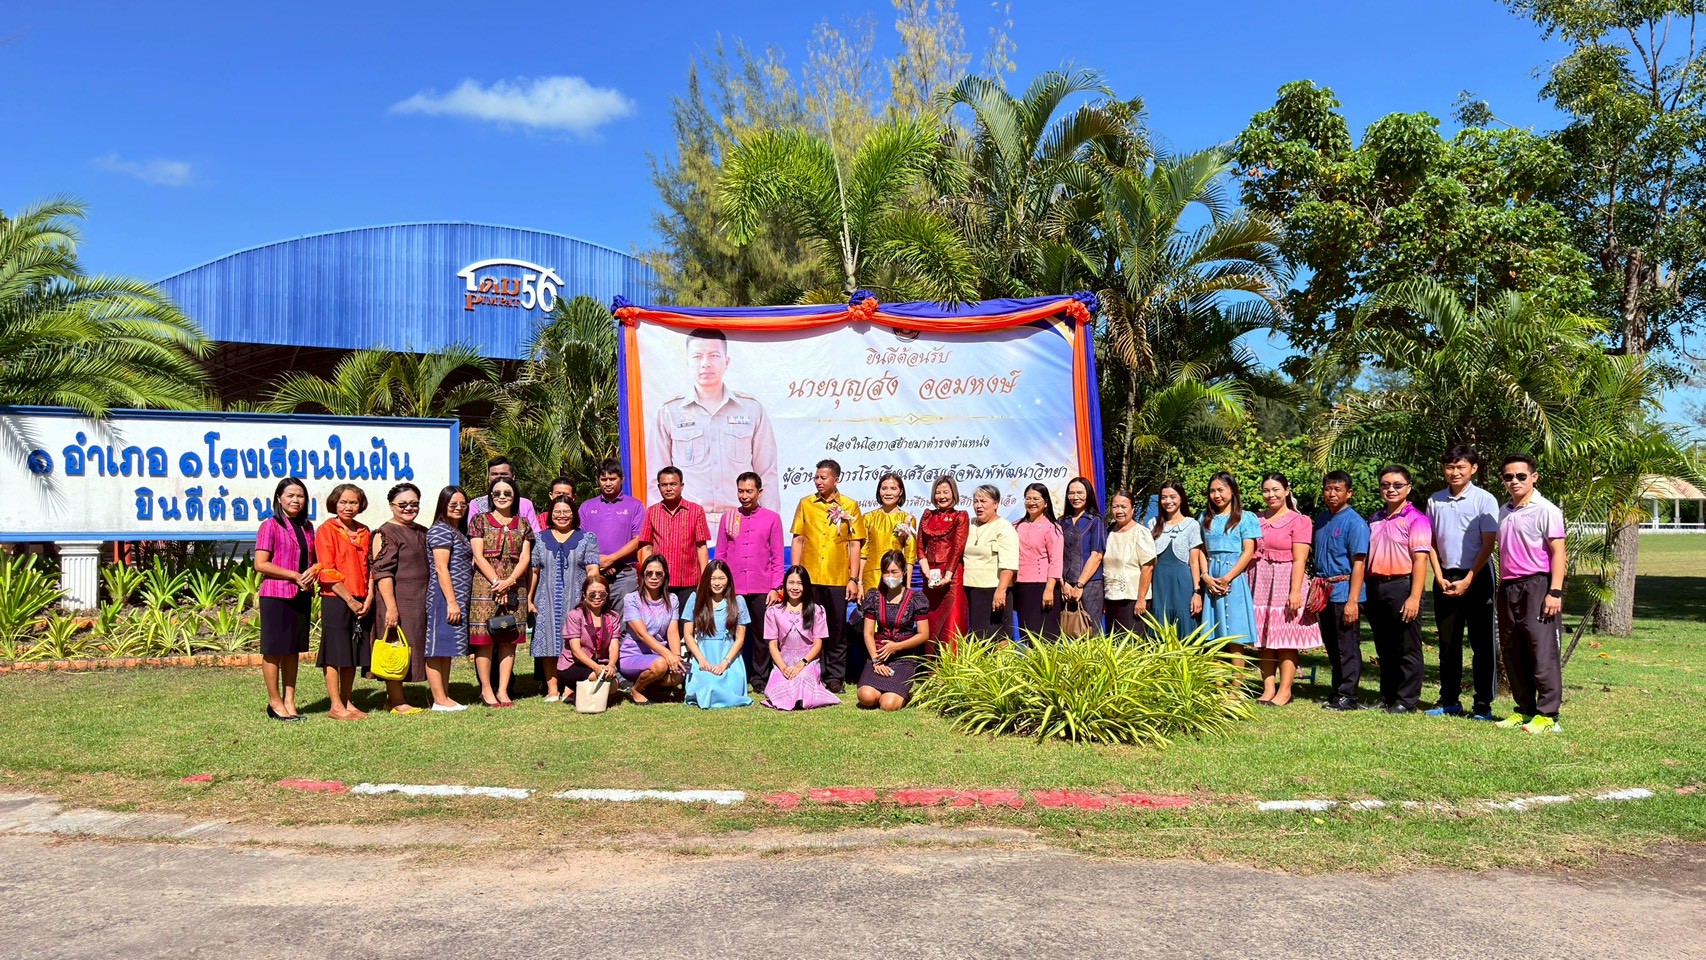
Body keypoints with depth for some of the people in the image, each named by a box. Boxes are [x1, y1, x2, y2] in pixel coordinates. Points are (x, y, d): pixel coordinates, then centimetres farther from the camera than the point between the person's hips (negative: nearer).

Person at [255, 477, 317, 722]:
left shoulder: (306, 527, 13)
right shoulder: (270, 526, -6)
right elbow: (260, 564, -12)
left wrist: (313, 571, -2)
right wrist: (296, 576, -15)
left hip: (302, 596, 6)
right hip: (275, 595, -6)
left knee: (294, 649, 10)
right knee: (274, 648, 1)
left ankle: (289, 700, 17)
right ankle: (275, 701, 10)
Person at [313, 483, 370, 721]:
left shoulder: (364, 532, 13)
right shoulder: (326, 530, -4)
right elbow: (327, 572, -10)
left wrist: (369, 598, -1)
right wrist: (350, 599, -13)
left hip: (361, 603, 6)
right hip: (335, 600, -5)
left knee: (352, 654, 11)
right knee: (334, 654, -1)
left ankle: (348, 702, 19)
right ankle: (336, 706, 4)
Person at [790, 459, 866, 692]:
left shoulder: (849, 506, 3)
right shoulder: (805, 504, 8)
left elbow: (855, 544, 3)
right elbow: (798, 540, 8)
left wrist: (854, 579, -2)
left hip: (838, 579, -1)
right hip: (809, 577, 1)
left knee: (837, 630, 5)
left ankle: (835, 677, 13)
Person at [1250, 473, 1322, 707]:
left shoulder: (1299, 521, -2)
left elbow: (1299, 560, -9)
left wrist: (1295, 591, -17)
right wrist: (1246, 587, 6)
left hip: (1285, 583, -5)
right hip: (1260, 584, 5)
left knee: (1286, 639, -4)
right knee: (1264, 637, 5)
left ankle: (1285, 690, 1)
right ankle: (1268, 688, 10)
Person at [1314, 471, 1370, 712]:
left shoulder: (1355, 522, -10)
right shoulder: (1321, 519, 11)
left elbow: (1359, 563, -15)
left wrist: (1352, 600, -20)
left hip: (1344, 592, -7)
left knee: (1347, 647, 0)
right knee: (1332, 646, 14)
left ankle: (1347, 696, 7)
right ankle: (1337, 692, 23)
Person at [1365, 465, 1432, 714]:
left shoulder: (1416, 519, -5)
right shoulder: (1374, 519, 15)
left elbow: (1420, 560, -12)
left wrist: (1414, 597, -19)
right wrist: (1365, 591, 10)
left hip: (1402, 586, -6)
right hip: (1376, 588, 7)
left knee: (1407, 649, 1)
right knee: (1384, 648, 14)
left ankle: (1406, 701, 8)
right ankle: (1387, 698, 23)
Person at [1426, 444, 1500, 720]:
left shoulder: (1484, 500, -4)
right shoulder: (1435, 501, 7)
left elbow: (1488, 544, -7)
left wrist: (1467, 581, -12)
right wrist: (1440, 578, -2)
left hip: (1476, 578, -4)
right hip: (1445, 579, 4)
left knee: (1482, 643, 0)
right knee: (1448, 643, 9)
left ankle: (1483, 705, 5)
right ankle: (1449, 701, 17)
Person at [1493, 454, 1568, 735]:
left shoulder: (1546, 510, -6)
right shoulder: (1504, 512, 15)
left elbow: (1557, 553, -10)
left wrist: (1555, 592, -17)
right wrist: (1501, 589, 16)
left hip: (1537, 585, -7)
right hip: (1508, 587, 7)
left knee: (1542, 651, -6)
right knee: (1512, 653, 10)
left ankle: (1547, 715, -1)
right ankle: (1524, 710, 19)